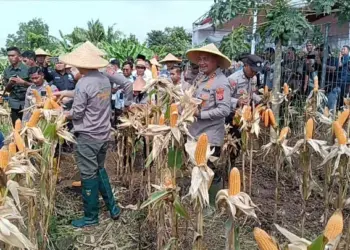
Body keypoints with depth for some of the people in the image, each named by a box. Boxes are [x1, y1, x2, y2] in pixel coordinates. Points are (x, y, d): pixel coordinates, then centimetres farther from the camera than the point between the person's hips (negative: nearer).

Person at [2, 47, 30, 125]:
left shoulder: (27, 69, -5)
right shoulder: (7, 71, 6)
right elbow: (7, 89, 11)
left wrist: (23, 82, -19)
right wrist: (9, 83, -10)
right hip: (14, 104, 3)